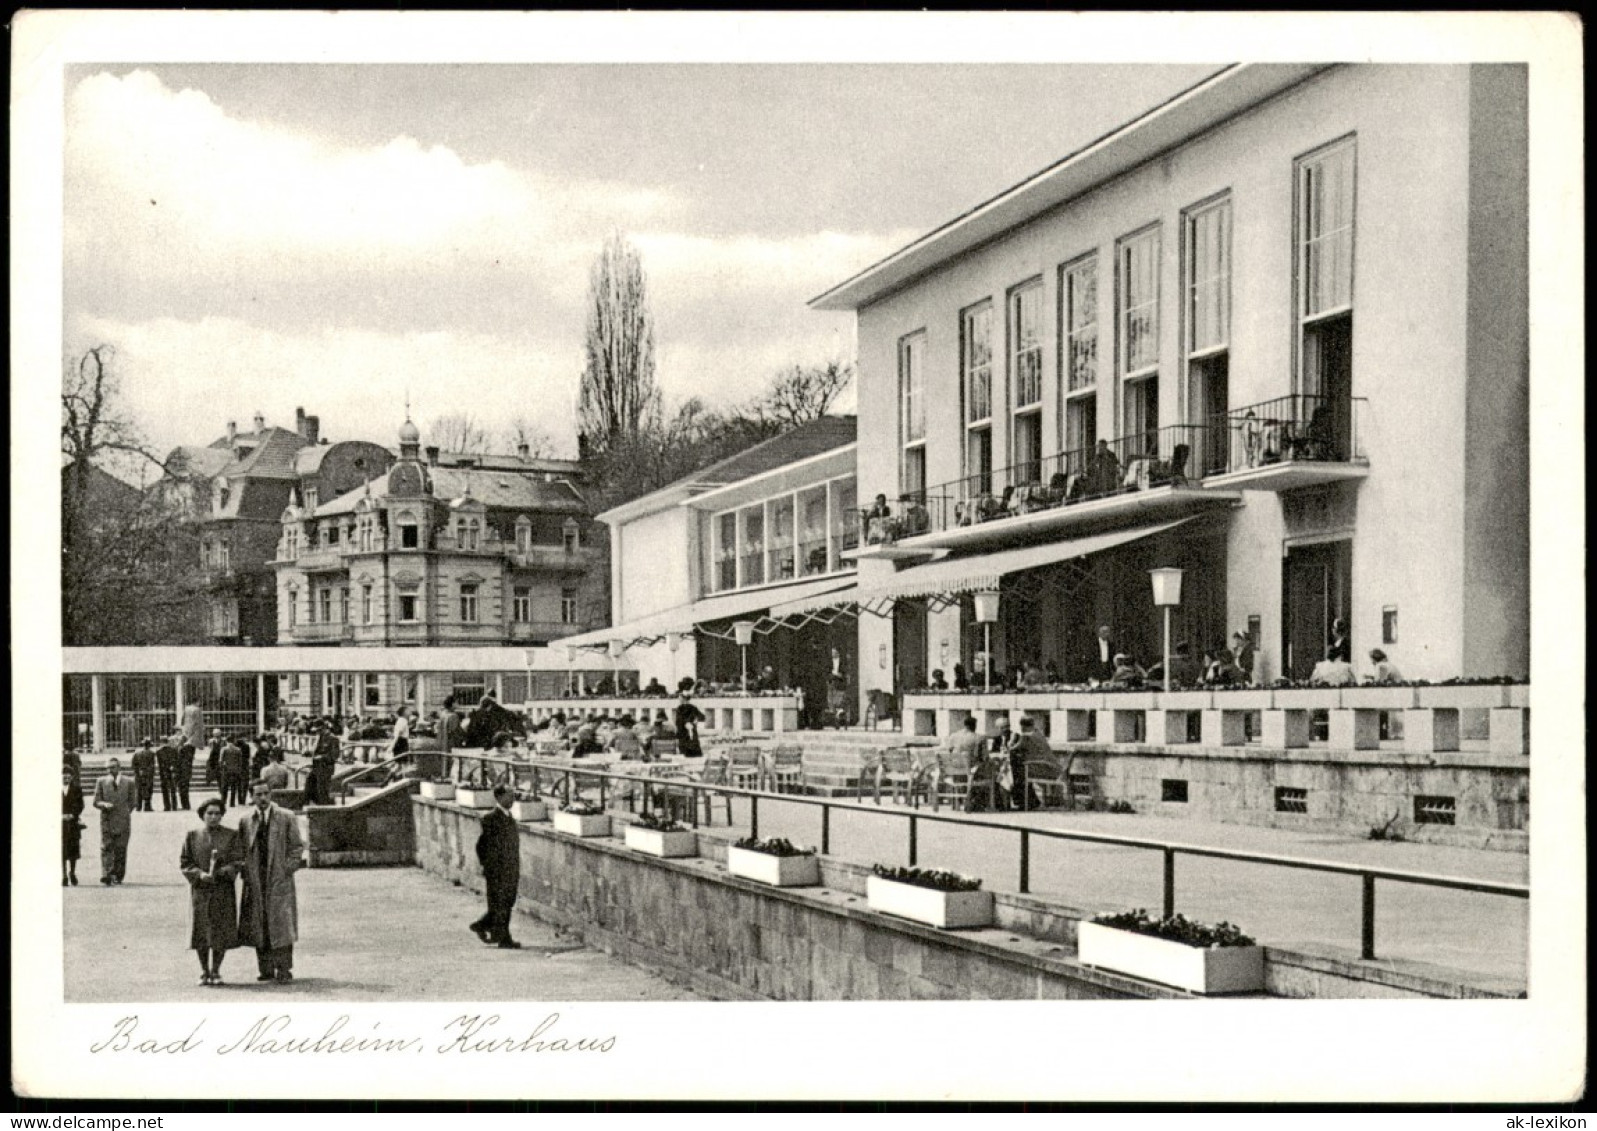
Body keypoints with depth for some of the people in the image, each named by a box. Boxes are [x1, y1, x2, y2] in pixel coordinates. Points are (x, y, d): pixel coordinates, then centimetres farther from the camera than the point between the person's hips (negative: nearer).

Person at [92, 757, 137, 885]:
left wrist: (124, 813, 3)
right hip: (107, 820, 0)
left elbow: (133, 802, 12)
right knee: (106, 847, -11)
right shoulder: (101, 782, 9)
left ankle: (118, 876, 8)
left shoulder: (129, 782, 7)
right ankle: (106, 875, -18)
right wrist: (104, 805, -12)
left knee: (121, 849, 0)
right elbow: (96, 802, 8)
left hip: (123, 821, 0)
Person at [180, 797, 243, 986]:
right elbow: (184, 863, 4)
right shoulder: (192, 836, 5)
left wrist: (221, 872, -20)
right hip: (200, 890, 0)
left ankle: (216, 972, 11)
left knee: (221, 933, -1)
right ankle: (204, 972, 12)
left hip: (223, 890, 0)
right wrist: (200, 874, -13)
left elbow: (237, 862, -2)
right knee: (201, 932, -1)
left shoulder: (231, 836, 3)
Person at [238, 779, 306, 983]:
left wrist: (288, 868, -6)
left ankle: (284, 970, 0)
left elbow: (297, 846, 4)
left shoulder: (286, 818, 2)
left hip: (279, 879, -2)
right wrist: (246, 872, 2)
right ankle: (266, 970, 11)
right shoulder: (245, 821, 8)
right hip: (255, 880, 3)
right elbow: (241, 850, 14)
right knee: (258, 926, 4)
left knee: (282, 924, -5)